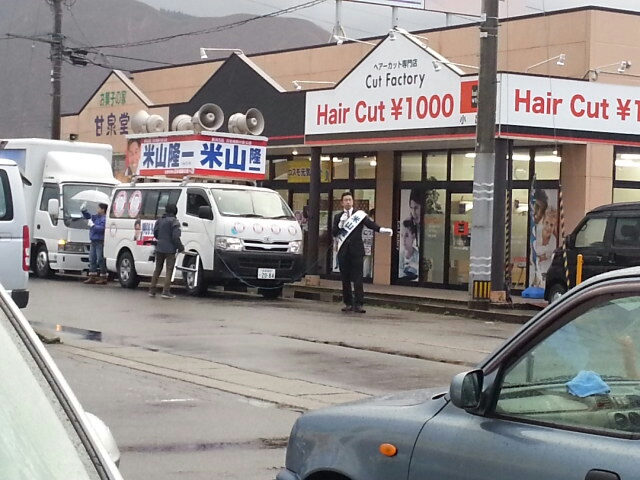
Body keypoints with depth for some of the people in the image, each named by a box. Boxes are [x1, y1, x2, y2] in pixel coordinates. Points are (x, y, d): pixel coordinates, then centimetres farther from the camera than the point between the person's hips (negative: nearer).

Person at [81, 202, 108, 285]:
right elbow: (88, 216, 29)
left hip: (100, 242, -10)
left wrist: (93, 225, -17)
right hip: (93, 241, 10)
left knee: (101, 260, -7)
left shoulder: (105, 219, -13)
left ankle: (103, 277, -2)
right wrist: (83, 210, 15)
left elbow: (102, 228, -25)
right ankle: (92, 277, 16)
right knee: (92, 259, 11)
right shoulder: (96, 217, 16)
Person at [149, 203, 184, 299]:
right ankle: (166, 292, -6)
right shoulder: (174, 222, -12)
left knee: (157, 269, 15)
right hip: (170, 249, -6)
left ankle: (152, 291, 15)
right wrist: (181, 247, -7)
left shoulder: (159, 220, 9)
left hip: (159, 248, 6)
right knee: (169, 270, -1)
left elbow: (155, 234, 14)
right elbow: (175, 237, -17)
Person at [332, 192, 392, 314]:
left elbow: (371, 224, -7)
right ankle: (348, 303, 10)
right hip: (343, 251, 3)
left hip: (356, 250, -3)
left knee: (358, 278, -7)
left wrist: (382, 229, -24)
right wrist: (340, 224, -12)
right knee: (345, 279, 4)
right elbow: (334, 233, 4)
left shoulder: (360, 215, 5)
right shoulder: (338, 217, 11)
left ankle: (358, 304, -10)